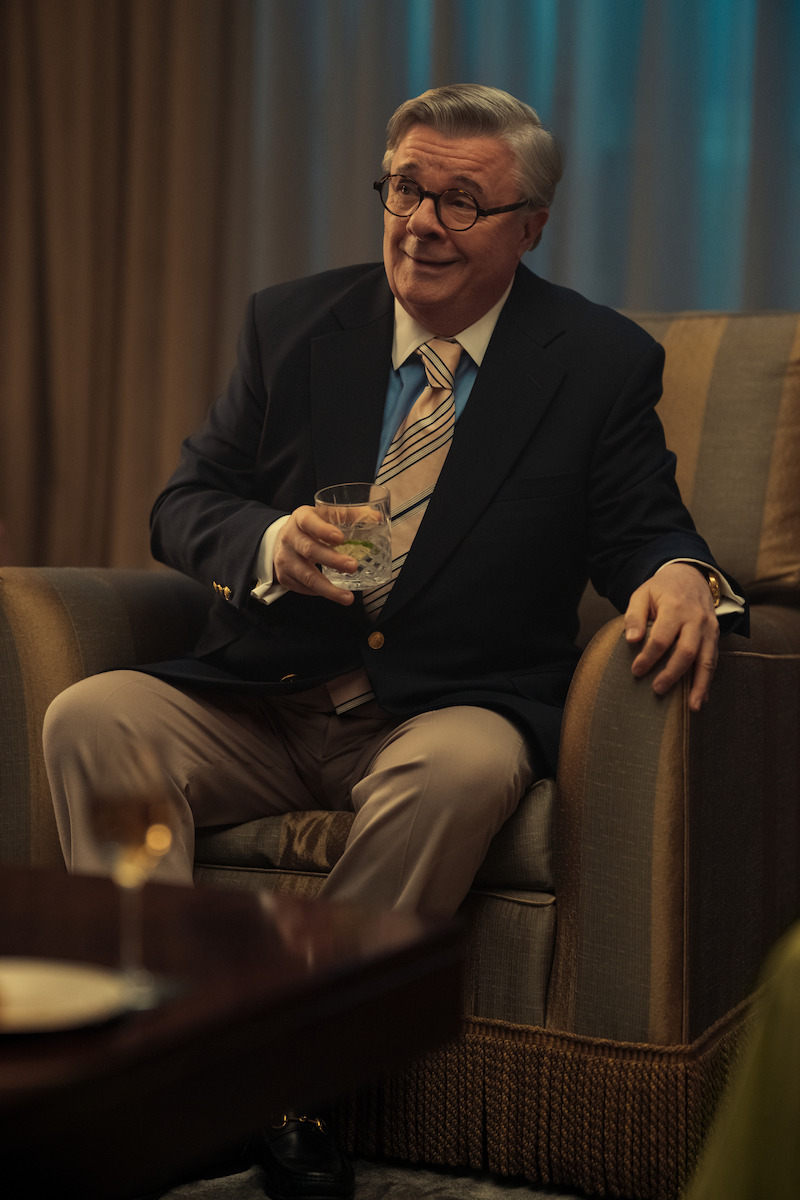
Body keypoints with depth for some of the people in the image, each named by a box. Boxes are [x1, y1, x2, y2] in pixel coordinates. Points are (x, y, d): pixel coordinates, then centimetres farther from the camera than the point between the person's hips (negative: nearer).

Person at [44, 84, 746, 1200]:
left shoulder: (603, 363, 2)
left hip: (449, 712, -2)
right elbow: (183, 505, 8)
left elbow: (640, 530, 1)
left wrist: (681, 575, -25)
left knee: (465, 768, -36)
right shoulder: (291, 324, 8)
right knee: (88, 717, -22)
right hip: (256, 707, 3)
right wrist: (268, 543, -16)